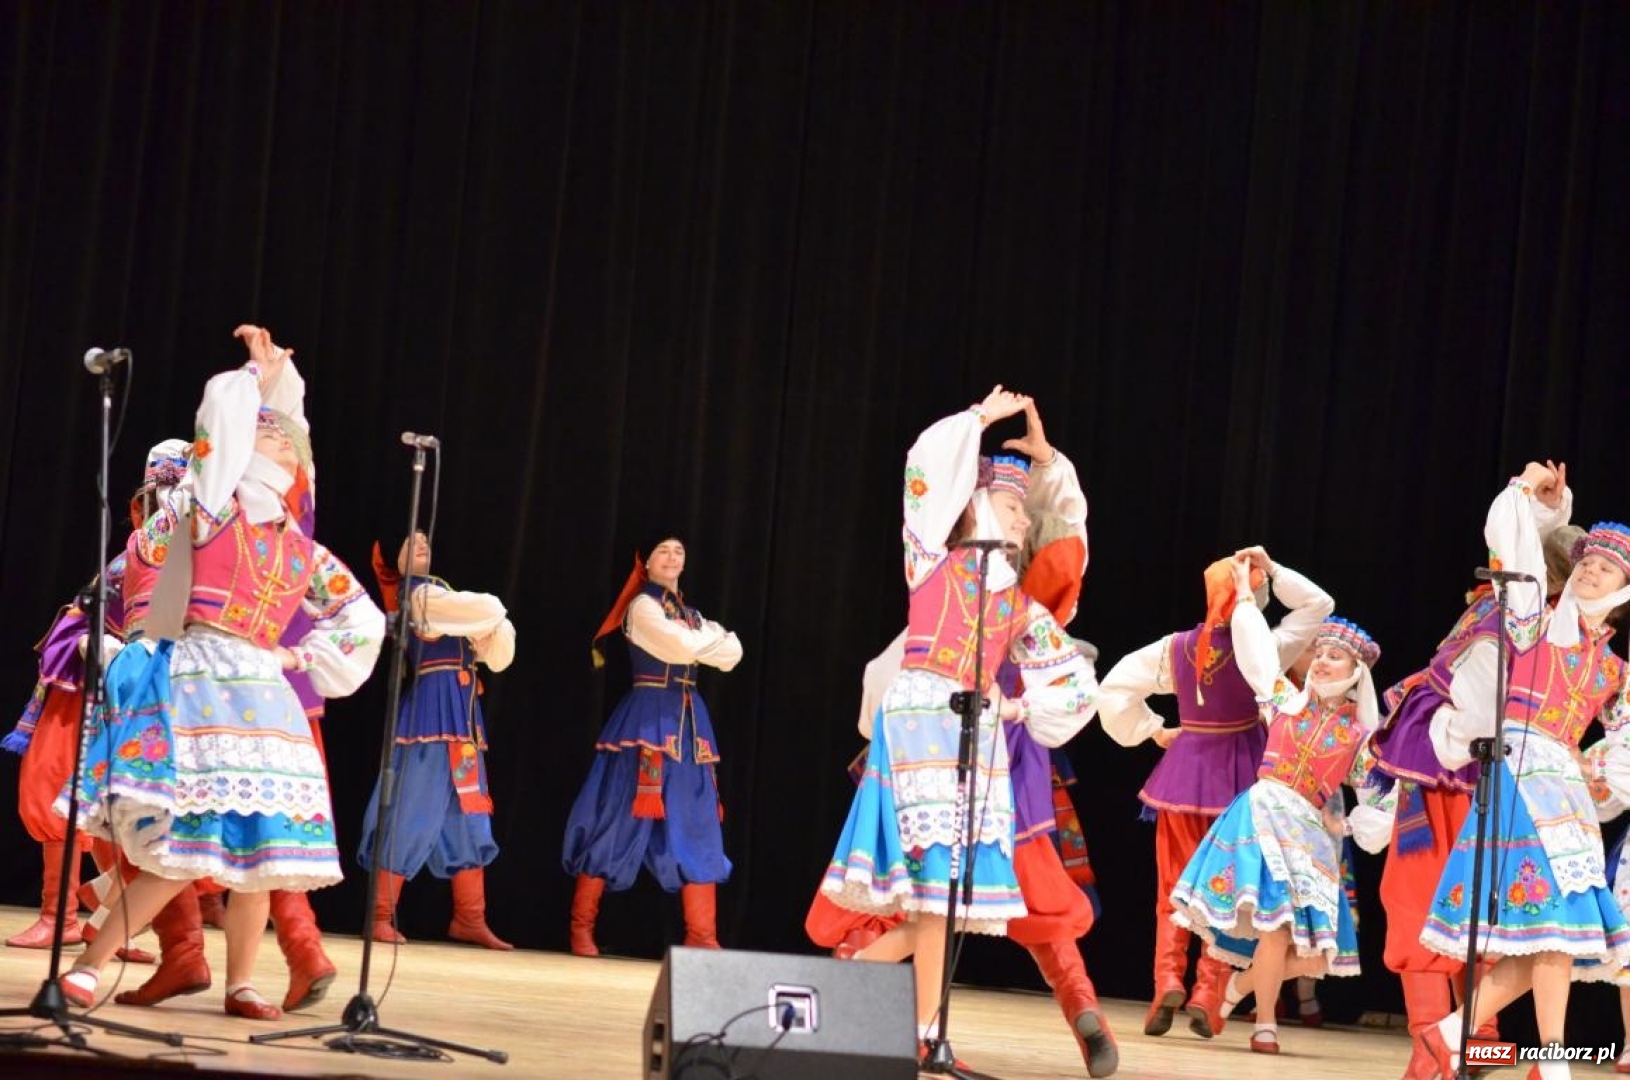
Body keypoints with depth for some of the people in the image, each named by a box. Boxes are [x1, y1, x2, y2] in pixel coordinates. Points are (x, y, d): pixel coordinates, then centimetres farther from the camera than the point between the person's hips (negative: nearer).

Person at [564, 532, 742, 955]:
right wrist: (712, 638, 1)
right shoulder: (642, 606, -3)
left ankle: (701, 936, 4)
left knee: (697, 830, 2)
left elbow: (732, 655, 8)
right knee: (621, 821, -6)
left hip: (688, 723, 7)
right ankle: (582, 926, 2)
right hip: (647, 718, -7)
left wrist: (693, 643, -7)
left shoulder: (691, 615, 19)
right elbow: (681, 648, -17)